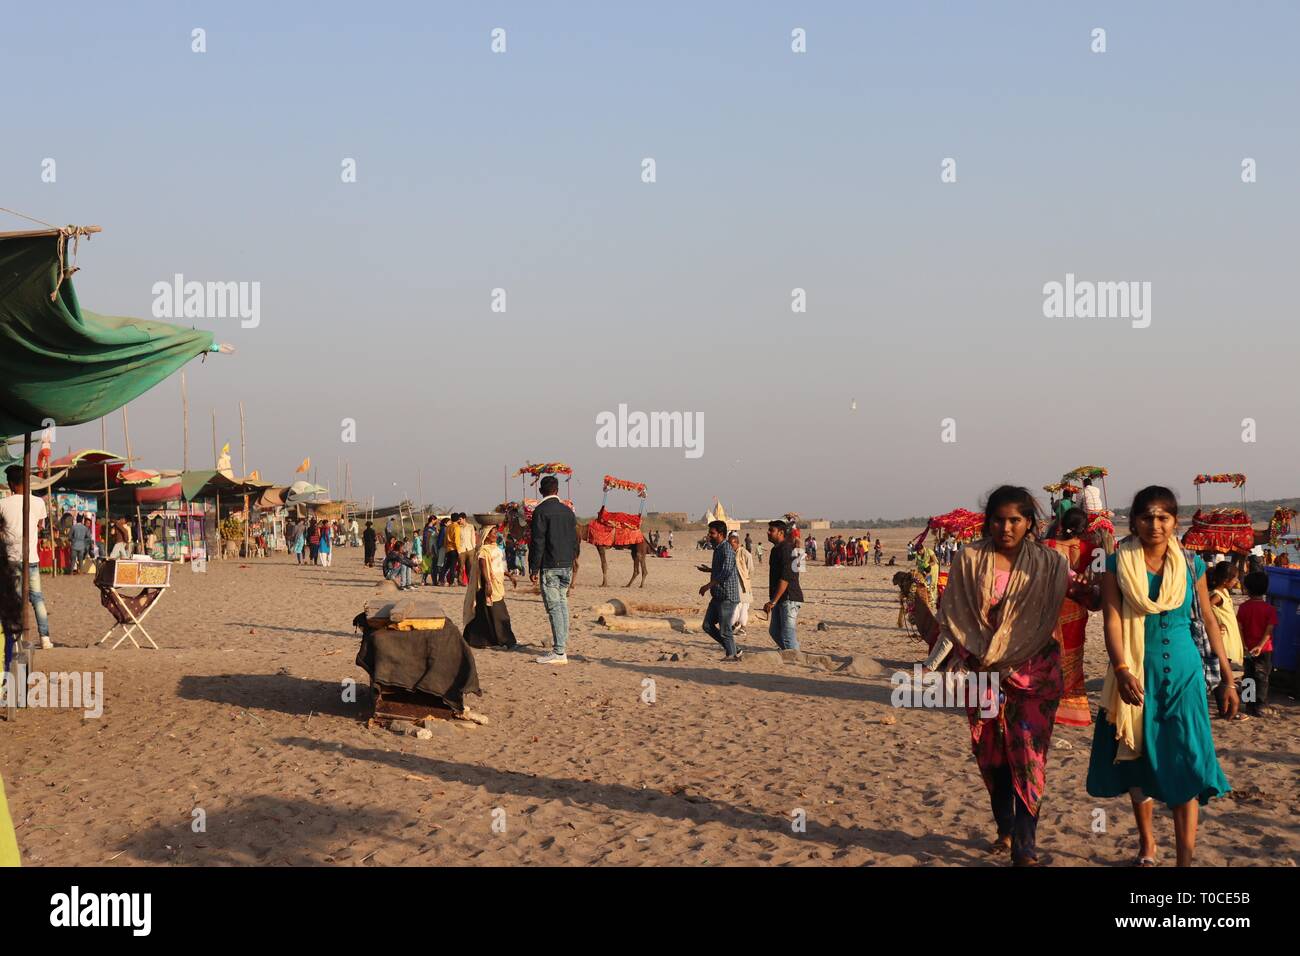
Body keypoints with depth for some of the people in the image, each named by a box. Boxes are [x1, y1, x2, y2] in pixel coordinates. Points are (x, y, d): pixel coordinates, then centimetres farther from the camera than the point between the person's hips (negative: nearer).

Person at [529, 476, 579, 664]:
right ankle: (563, 645, 19)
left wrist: (534, 568, -8)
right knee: (563, 603, 15)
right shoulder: (568, 511, 10)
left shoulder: (541, 511, -9)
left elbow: (538, 542, -12)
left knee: (554, 607, -7)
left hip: (550, 566, -6)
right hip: (567, 565, 6)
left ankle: (559, 652, -11)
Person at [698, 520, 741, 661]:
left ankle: (732, 656, 11)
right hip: (717, 596, 10)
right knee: (708, 625, 11)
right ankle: (729, 648, 22)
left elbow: (726, 572, -29)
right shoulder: (718, 549, 14)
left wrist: (708, 586, -26)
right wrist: (710, 570, 17)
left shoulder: (727, 550, -17)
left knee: (724, 629, -3)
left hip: (727, 597, -10)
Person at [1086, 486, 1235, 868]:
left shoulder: (1191, 565, 4)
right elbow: (1112, 620, -10)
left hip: (1183, 674, 0)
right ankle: (1147, 843, 32)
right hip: (1136, 673, 0)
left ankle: (1185, 859, -5)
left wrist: (1228, 679, 8)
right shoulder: (1118, 564, -2)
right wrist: (1122, 670, -24)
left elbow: (1209, 621, 9)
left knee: (1184, 765, -7)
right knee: (1137, 760, 11)